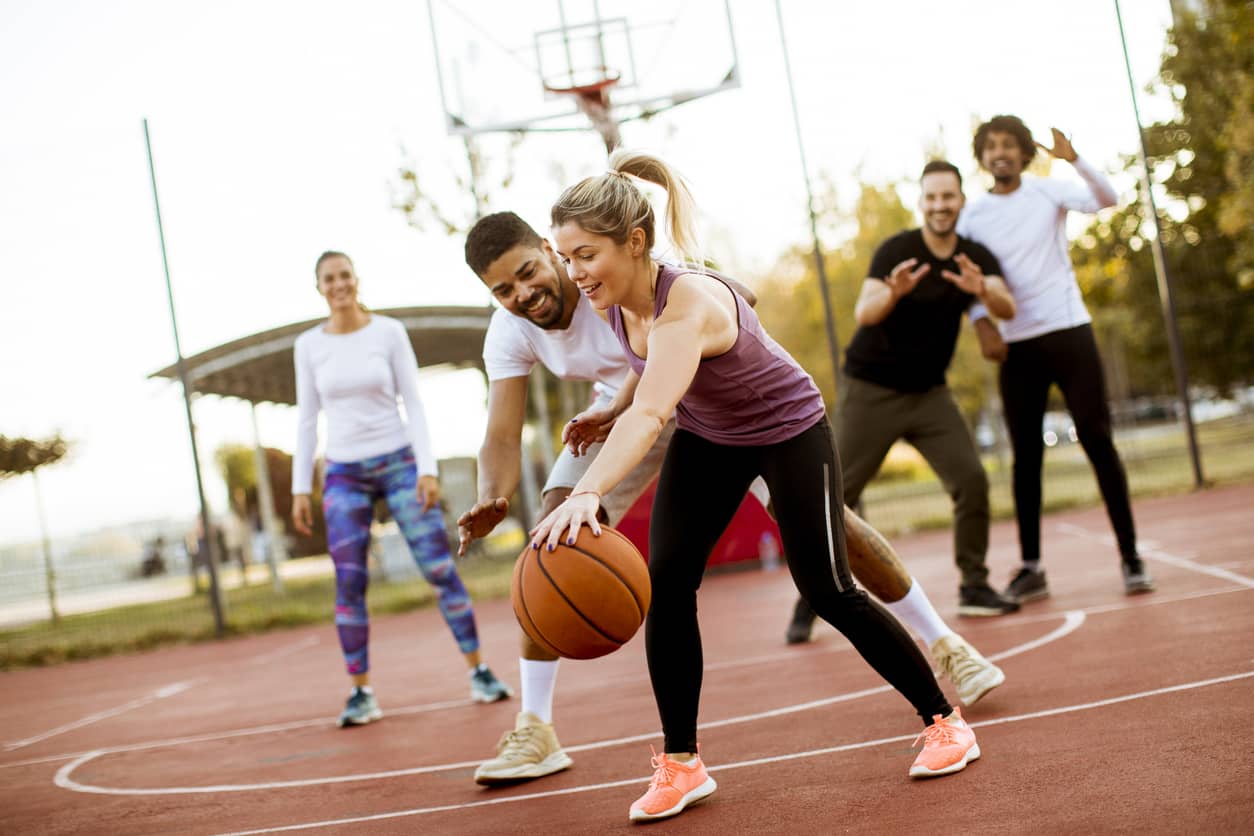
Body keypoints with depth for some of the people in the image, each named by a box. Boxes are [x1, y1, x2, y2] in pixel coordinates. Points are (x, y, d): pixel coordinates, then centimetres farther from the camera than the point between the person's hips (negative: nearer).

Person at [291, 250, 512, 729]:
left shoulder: (389, 332, 0)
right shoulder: (309, 345, 4)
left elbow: (413, 403, -2)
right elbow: (306, 419, 7)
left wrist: (427, 469, -10)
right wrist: (300, 488, 3)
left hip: (399, 463, -1)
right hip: (344, 474, 1)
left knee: (440, 569, -5)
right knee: (348, 583, -6)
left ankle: (480, 673, 5)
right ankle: (361, 694, 3)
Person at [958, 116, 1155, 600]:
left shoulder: (1048, 191, 1)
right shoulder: (973, 216, 5)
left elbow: (1106, 200, -14)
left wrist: (1073, 159, -28)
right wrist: (983, 325, -11)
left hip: (1069, 331, -2)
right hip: (1016, 345, 2)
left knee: (1098, 440, -3)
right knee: (1026, 456, 2)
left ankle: (1130, 556, 3)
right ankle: (1031, 568, 7)